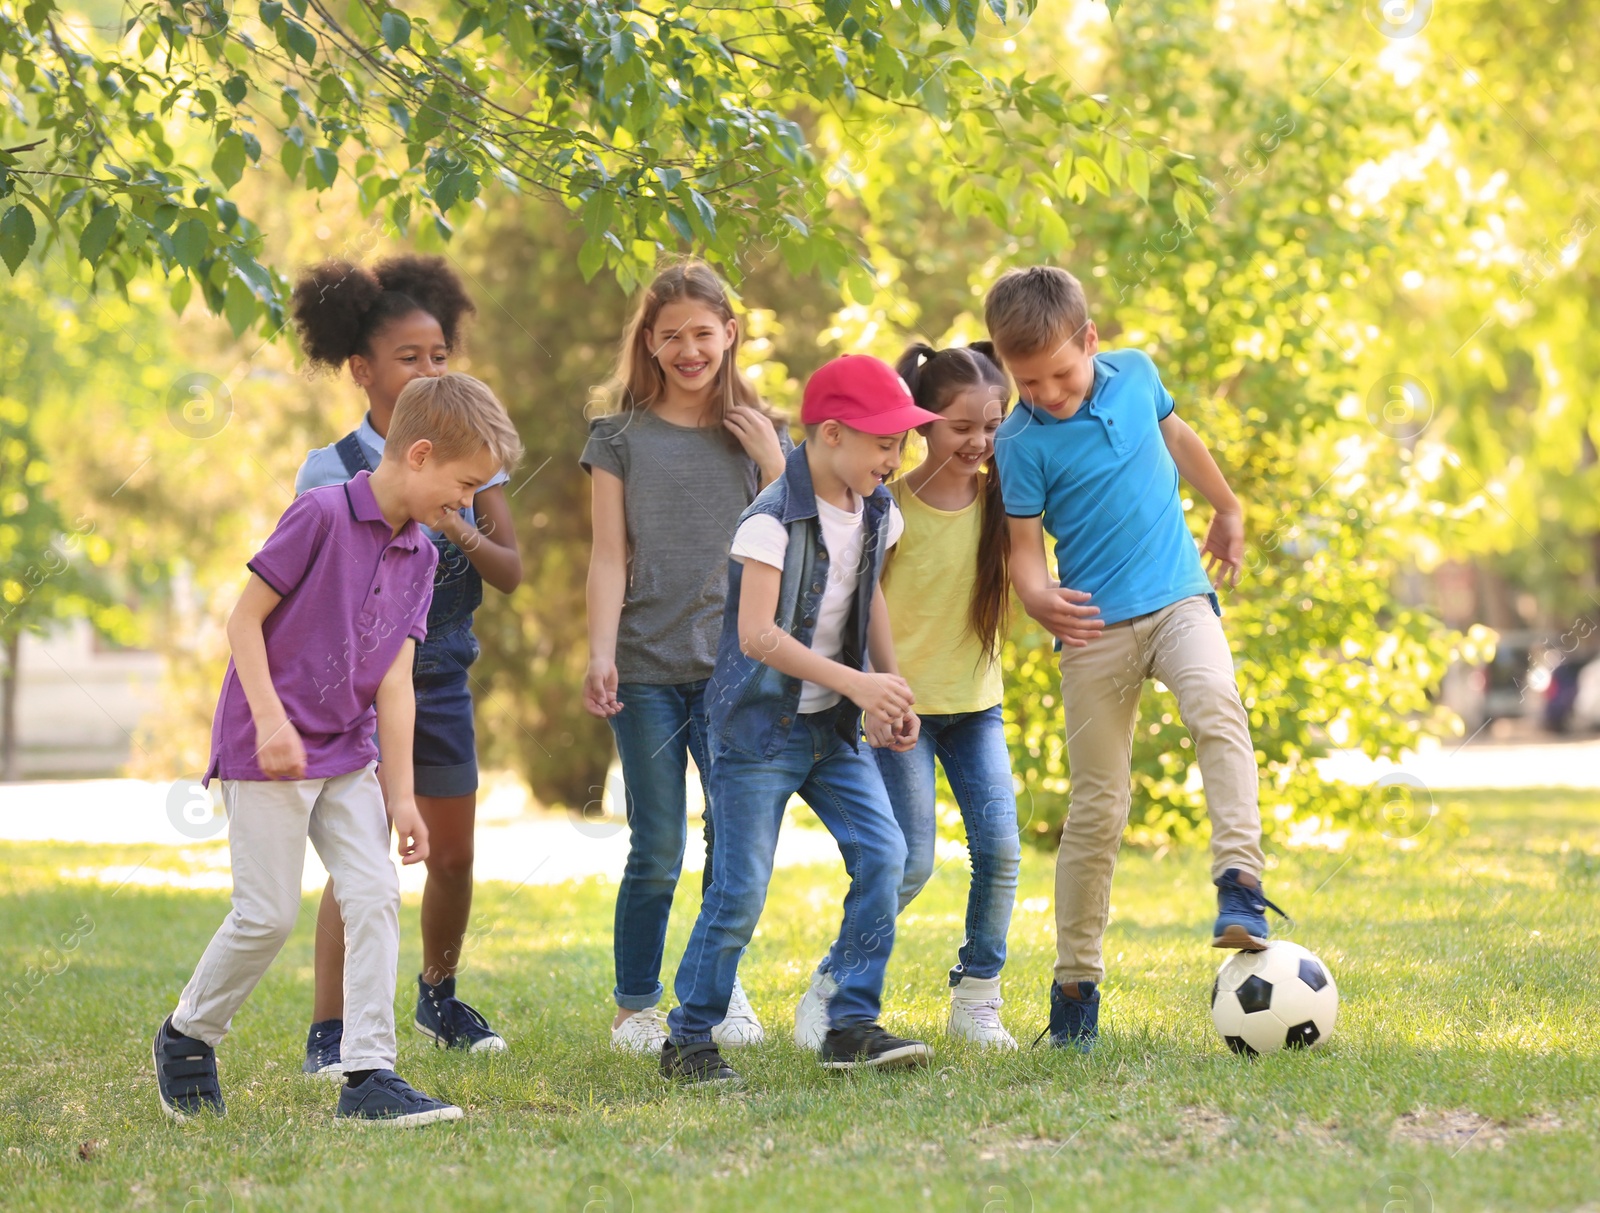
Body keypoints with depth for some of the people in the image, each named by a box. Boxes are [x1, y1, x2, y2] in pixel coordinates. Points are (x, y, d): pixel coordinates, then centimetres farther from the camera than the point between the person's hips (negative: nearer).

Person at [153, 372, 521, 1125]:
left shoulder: (420, 555, 6)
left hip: (347, 754, 7)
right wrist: (270, 718, -21)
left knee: (376, 895, -6)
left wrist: (401, 794, 0)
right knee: (269, 916, -4)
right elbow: (245, 618, -13)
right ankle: (187, 1036, 19)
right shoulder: (322, 515, -15)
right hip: (269, 751, -7)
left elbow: (395, 680, 5)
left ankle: (369, 1076, -5)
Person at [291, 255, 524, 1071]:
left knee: (452, 857, 14)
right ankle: (328, 1034, -13)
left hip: (442, 680, 5)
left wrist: (459, 531, -18)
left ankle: (438, 999, 37)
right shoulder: (333, 470, -8)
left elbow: (511, 573, -1)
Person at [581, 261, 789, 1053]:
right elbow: (610, 557, 2)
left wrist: (771, 461, -3)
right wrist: (600, 654, -9)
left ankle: (720, 988, 14)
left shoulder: (760, 435, 12)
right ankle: (635, 1006, 10)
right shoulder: (621, 437, 7)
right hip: (647, 668, -2)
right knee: (657, 851, -3)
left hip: (734, 663, 2)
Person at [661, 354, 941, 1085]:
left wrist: (891, 686, 12)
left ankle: (852, 1025, -3)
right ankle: (688, 1040, 8)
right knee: (741, 889, -6)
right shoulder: (773, 522, -20)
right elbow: (757, 634, -26)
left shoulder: (875, 513, 4)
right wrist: (856, 683, -29)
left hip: (832, 728, 7)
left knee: (882, 854, -9)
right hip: (761, 725, -7)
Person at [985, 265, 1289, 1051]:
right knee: (1097, 808, 0)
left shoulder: (1134, 374, 2)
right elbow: (1025, 550, -8)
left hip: (1178, 596, 2)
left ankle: (1240, 883, -37)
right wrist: (1042, 602, -31)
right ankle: (1075, 985, 11)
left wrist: (1227, 510, 34)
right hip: (1096, 626, -2)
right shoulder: (1021, 443, -8)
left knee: (1215, 702, -31)